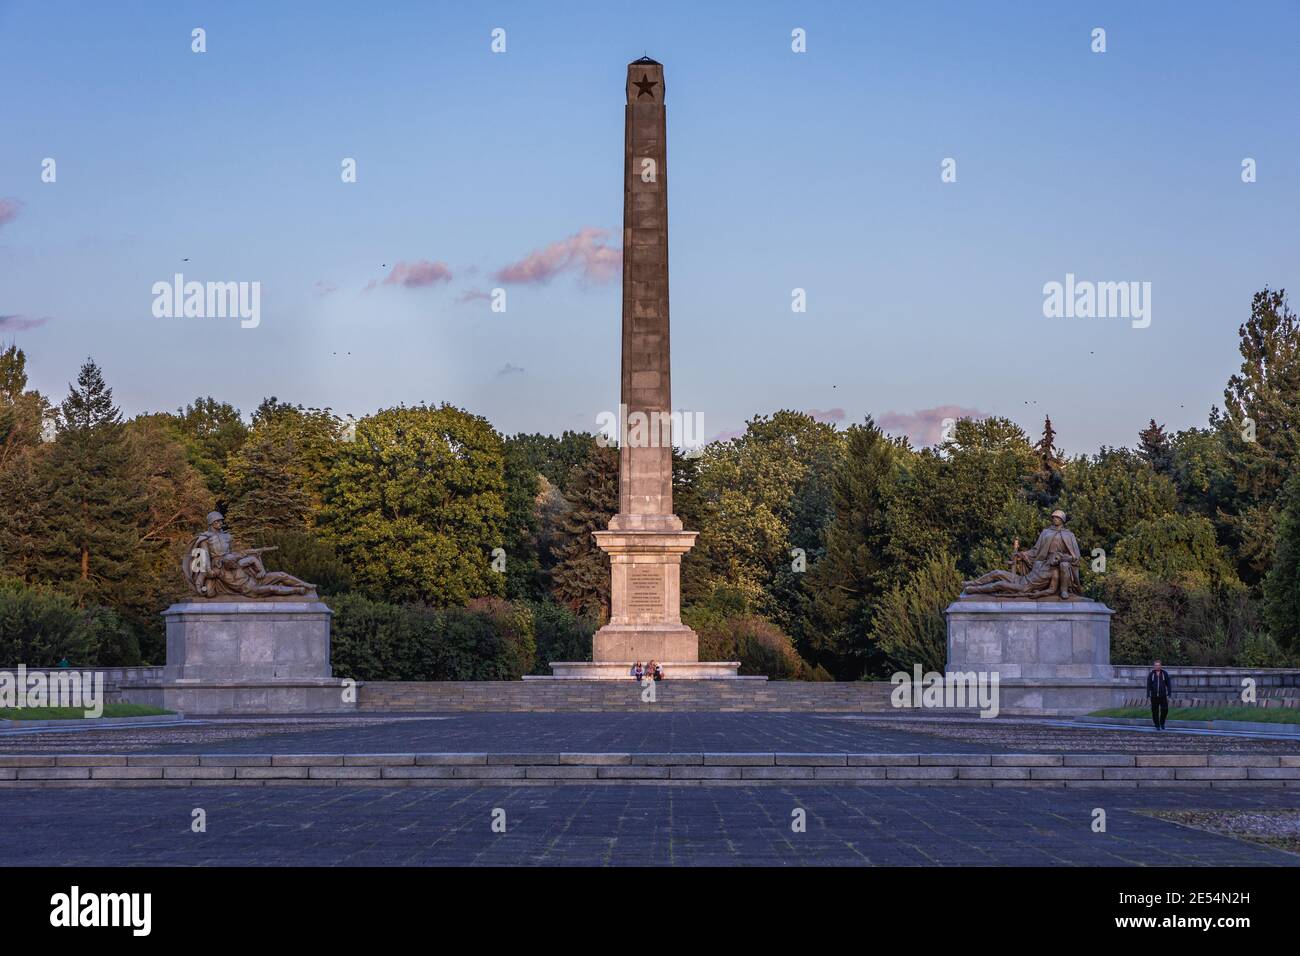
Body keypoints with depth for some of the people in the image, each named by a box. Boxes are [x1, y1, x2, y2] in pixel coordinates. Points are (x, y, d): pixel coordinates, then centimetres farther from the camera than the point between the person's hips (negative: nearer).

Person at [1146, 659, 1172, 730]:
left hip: (1163, 695, 0)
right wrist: (1148, 696, -4)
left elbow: (1168, 684, 2)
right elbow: (1148, 686, 2)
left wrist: (1169, 694, -4)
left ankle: (1162, 723, 17)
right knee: (1155, 711, 2)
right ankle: (1157, 725, 14)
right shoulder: (1151, 675, 1)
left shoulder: (1165, 674, 0)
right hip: (1154, 696, 1)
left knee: (1164, 710, -7)